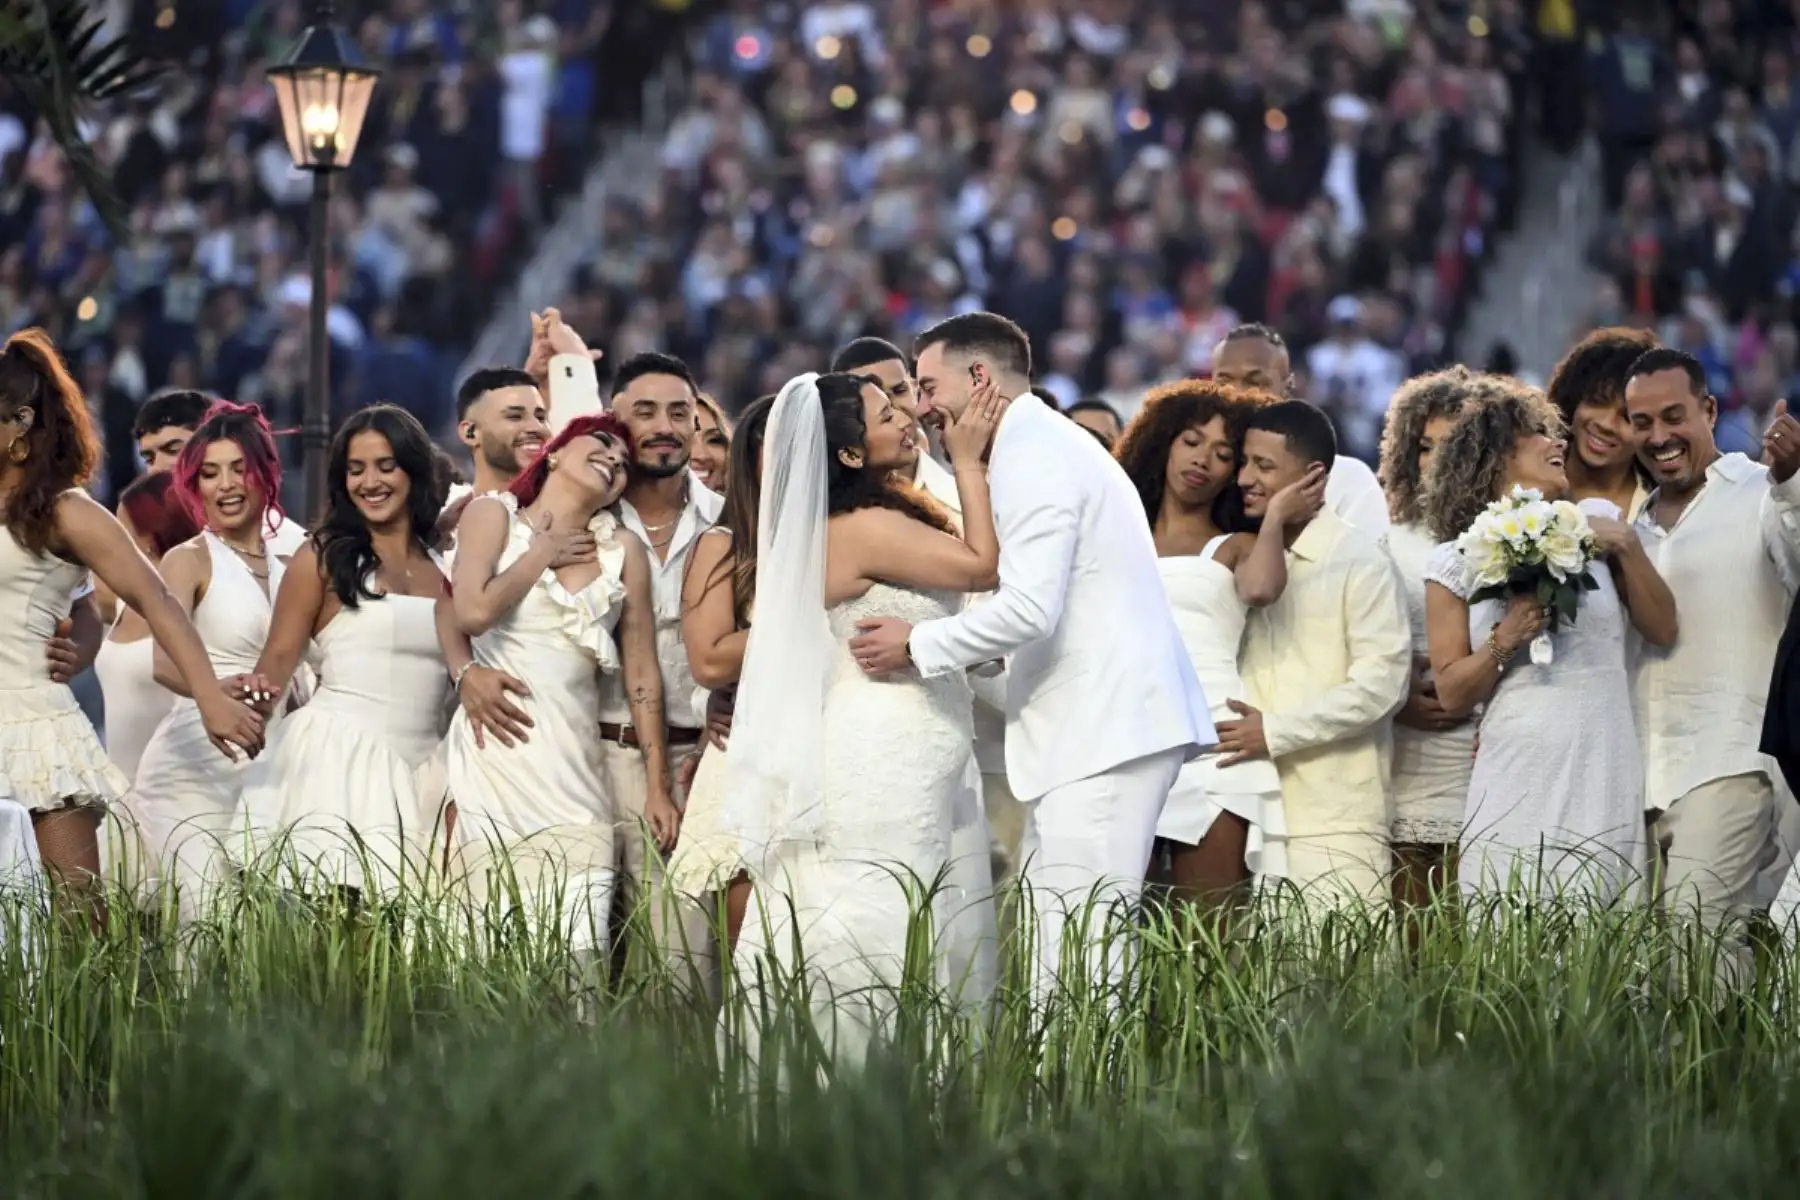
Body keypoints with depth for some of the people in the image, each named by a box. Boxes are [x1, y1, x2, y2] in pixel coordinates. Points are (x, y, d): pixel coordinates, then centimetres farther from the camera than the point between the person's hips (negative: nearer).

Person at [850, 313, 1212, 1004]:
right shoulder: (1047, 445, 23)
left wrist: (919, 646, -10)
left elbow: (1029, 607, -20)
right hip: (1098, 722, 11)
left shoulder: (1032, 455, -10)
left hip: (1104, 728, -11)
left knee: (1077, 947, -14)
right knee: (1046, 928, 7)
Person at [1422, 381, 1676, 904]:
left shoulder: (1594, 523, 10)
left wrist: (1628, 548, -1)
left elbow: (1662, 630, 11)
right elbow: (1453, 694, 5)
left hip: (1604, 777, 1)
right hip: (1518, 781, -1)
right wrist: (1505, 640, -11)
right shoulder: (1455, 563, 6)